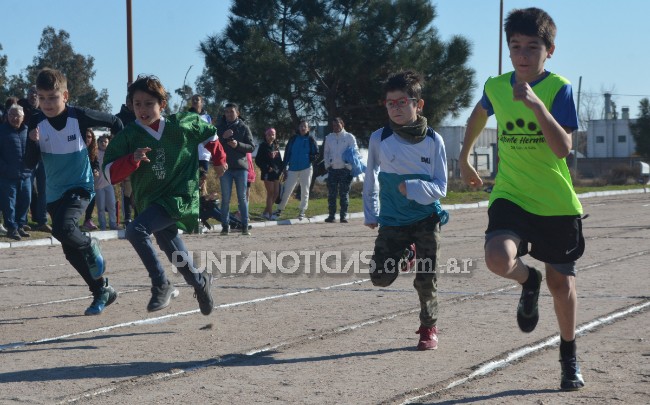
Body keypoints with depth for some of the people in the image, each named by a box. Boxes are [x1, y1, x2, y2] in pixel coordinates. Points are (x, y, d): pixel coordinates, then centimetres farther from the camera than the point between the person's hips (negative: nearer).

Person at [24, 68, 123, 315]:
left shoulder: (80, 117, -15)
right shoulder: (36, 123, -7)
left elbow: (114, 122, 1)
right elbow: (30, 164, -7)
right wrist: (33, 142, -25)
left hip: (80, 187, -5)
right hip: (54, 193, 5)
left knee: (62, 228, -31)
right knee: (71, 251, 9)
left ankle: (90, 247, 0)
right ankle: (102, 292, 24)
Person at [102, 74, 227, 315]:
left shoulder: (180, 126, -7)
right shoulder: (128, 137, -5)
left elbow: (208, 132, 14)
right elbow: (110, 174, -11)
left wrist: (219, 160, 27)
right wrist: (133, 159, -28)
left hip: (180, 197, -4)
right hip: (151, 202, 5)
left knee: (135, 231, -26)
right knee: (177, 257, 14)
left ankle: (161, 286, -16)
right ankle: (200, 281, 42)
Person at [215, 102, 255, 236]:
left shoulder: (243, 127, 4)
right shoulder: (219, 127, 6)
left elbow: (252, 147, 1)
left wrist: (238, 144, -15)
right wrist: (223, 137, -16)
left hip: (241, 166, 0)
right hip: (225, 166, 0)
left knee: (242, 198, 3)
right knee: (225, 198, 2)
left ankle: (245, 226, 5)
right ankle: (225, 226, 5)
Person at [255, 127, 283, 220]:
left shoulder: (276, 146, 12)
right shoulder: (263, 146, -6)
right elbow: (258, 160, -9)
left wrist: (281, 169, 4)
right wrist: (267, 168, -16)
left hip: (276, 172, 7)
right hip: (268, 173, -7)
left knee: (276, 193, 6)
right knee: (270, 192, -6)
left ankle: (266, 212, 16)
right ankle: (270, 214, -2)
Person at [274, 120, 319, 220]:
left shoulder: (310, 140, 3)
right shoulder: (293, 139, 7)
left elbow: (316, 154, 6)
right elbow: (287, 153, 7)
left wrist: (309, 159, -11)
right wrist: (285, 168, 3)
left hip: (306, 169, -1)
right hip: (293, 169, 1)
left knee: (305, 191, 4)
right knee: (286, 190, -2)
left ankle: (302, 211, 13)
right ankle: (279, 209, 8)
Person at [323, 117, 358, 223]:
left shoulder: (349, 137, 2)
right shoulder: (329, 138, 14)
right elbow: (326, 152, 19)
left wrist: (349, 167, -9)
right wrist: (327, 165, 5)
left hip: (345, 169, -3)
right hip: (332, 169, 3)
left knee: (344, 193, -1)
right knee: (331, 193, 2)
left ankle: (343, 215, 3)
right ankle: (331, 215, 7)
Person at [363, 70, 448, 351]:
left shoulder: (433, 141, -8)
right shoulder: (379, 139, -6)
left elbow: (440, 188, -8)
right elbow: (371, 178, 9)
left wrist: (413, 187, -26)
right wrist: (370, 213, 12)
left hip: (426, 219, -1)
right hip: (392, 220, 1)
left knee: (425, 280, 0)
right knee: (380, 278, -6)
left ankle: (429, 328, 23)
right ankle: (403, 255, 27)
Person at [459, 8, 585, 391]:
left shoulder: (559, 88, -11)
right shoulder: (496, 86, 0)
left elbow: (563, 148, -23)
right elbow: (480, 114, 24)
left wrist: (537, 105, -33)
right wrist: (465, 157, 31)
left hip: (557, 204, -1)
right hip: (510, 196, 2)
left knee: (562, 283, 11)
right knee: (499, 258, -27)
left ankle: (570, 358, 37)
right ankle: (529, 282, 12)